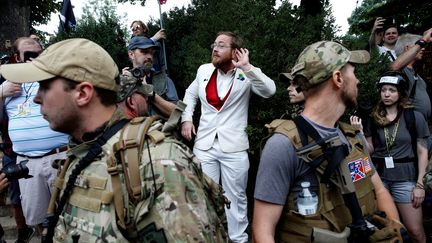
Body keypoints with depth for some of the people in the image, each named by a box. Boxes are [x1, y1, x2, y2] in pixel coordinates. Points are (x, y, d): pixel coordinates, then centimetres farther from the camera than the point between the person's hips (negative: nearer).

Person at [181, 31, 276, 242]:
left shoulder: (246, 74, -5)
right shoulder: (204, 70, 5)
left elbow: (269, 91, -21)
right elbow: (190, 94, 20)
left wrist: (247, 68, -25)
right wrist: (186, 118, 8)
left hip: (233, 147, -3)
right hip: (204, 145, 3)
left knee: (235, 198, 11)